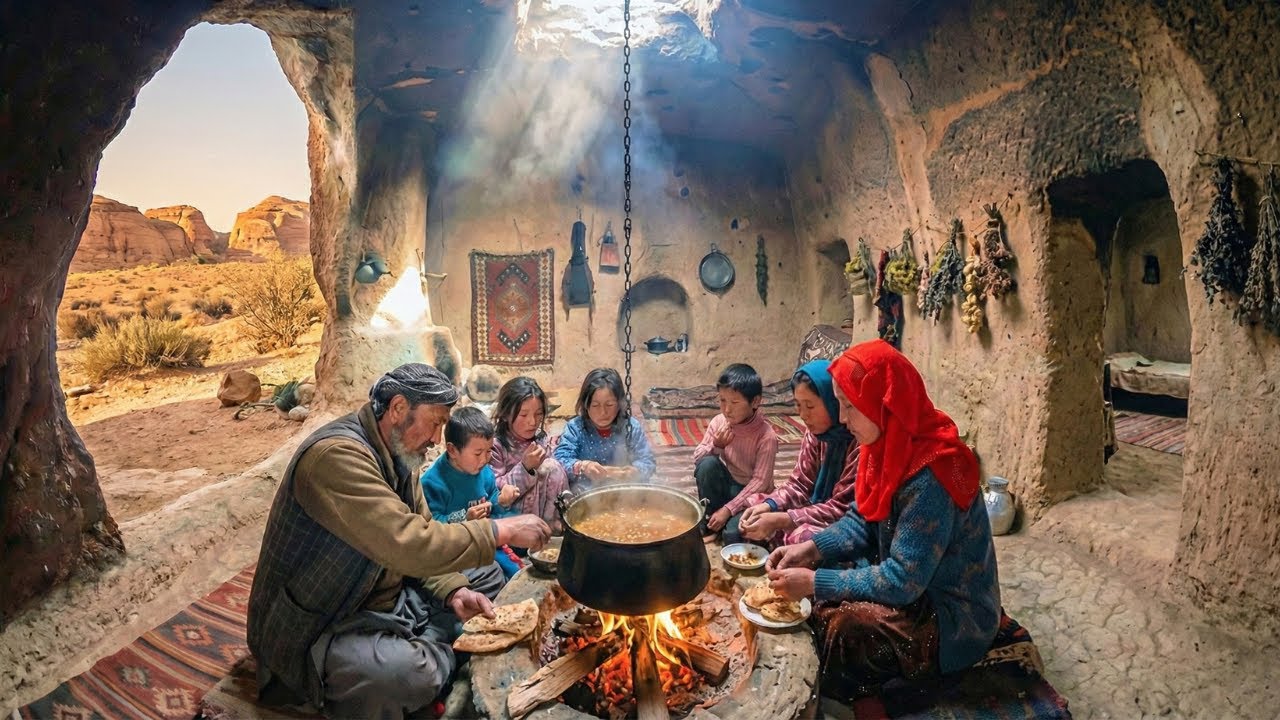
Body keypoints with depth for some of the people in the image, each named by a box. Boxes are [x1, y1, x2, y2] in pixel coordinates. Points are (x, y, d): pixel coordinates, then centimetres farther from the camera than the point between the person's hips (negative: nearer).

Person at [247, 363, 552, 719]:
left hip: (383, 598, 9)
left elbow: (419, 538, 6)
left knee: (486, 575, 9)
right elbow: (409, 545, -35)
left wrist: (454, 592, -11)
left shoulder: (398, 453, 2)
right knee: (405, 673, -35)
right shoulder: (336, 454, -27)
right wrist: (501, 530, -26)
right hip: (317, 628, -9)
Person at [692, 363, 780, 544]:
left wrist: (728, 509, -27)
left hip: (752, 493, -5)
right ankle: (709, 524, -12)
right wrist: (715, 446, -25)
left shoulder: (767, 436, -22)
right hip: (726, 485, 5)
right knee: (708, 463, -27)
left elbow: (760, 481, -22)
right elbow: (697, 458, -3)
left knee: (733, 534, -31)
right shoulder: (718, 422, -9)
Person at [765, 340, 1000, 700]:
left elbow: (902, 582, -31)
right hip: (910, 580, 9)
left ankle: (834, 704, 6)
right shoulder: (892, 447, -6)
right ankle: (821, 689, 22)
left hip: (954, 618, -9)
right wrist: (811, 549, -10)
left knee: (842, 626, -25)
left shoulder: (928, 478, -34)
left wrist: (814, 582, -25)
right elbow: (864, 520, 5)